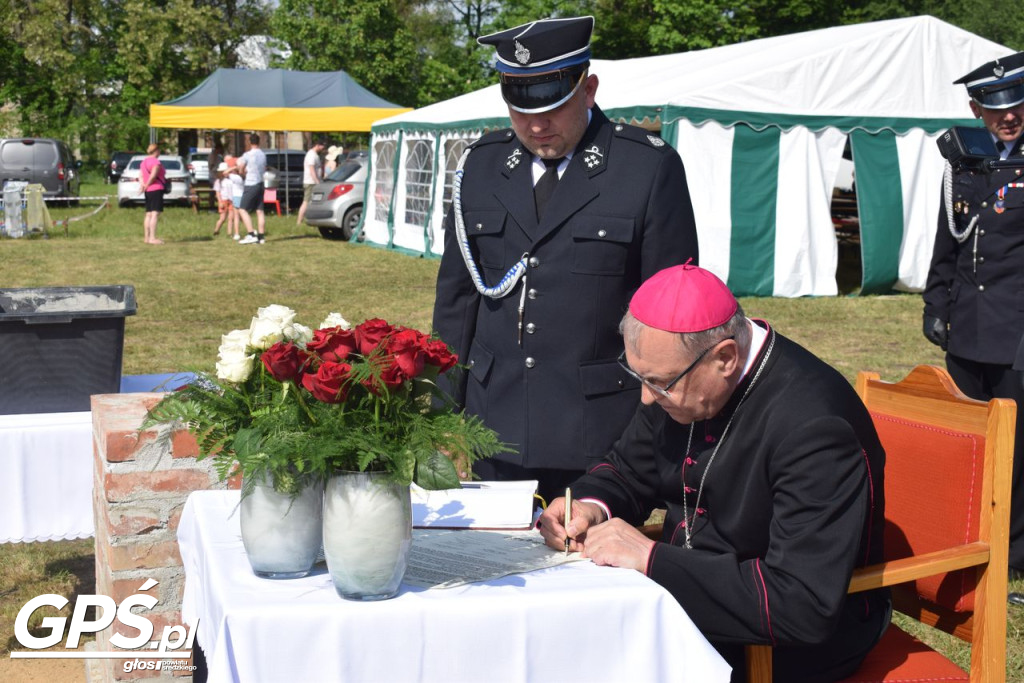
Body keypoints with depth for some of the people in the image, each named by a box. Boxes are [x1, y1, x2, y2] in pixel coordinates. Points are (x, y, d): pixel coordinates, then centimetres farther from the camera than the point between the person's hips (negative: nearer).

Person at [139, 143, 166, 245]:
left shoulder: (144, 161, 16)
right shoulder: (156, 161, -12)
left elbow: (140, 175, 11)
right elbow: (153, 176, -21)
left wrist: (142, 184, -3)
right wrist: (146, 185, -9)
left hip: (148, 191, 9)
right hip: (156, 189, -9)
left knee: (148, 214, 11)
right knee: (155, 214, -12)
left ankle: (146, 237, 13)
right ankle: (152, 238, -17)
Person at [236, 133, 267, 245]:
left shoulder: (248, 155, -11)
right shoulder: (263, 155, 10)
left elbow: (241, 170, -10)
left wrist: (244, 173, 10)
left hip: (251, 185, -7)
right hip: (260, 184, 7)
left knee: (242, 210, -4)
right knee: (260, 211, 6)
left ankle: (251, 234, -14)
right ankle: (260, 237, 6)